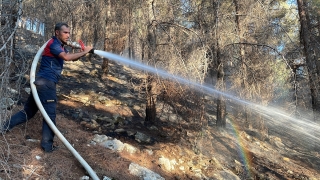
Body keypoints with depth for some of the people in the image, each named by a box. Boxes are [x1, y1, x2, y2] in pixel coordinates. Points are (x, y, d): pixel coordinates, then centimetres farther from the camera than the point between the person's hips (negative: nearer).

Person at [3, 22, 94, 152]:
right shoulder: (53, 44, -12)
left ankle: (5, 127, 21)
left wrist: (84, 51, -3)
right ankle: (47, 145, 2)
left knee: (29, 110, 17)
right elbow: (67, 57, -27)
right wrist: (84, 52, -18)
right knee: (50, 114, -3)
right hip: (46, 82, -9)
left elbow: (72, 58, 15)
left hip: (42, 82, 9)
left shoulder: (59, 46, 18)